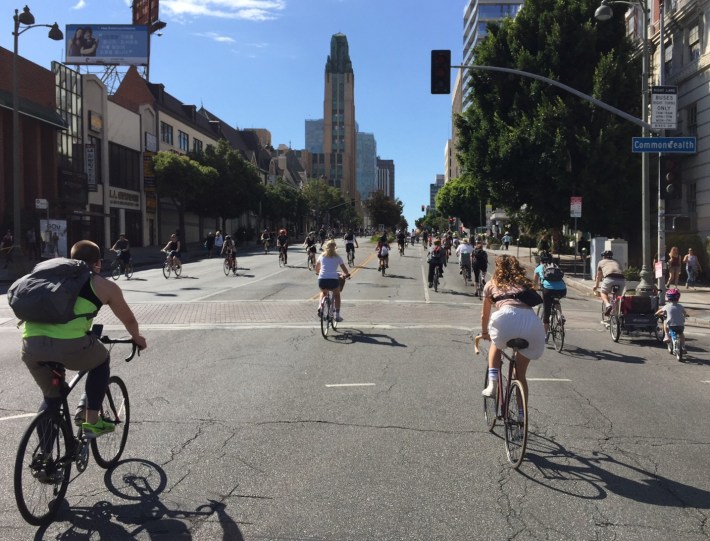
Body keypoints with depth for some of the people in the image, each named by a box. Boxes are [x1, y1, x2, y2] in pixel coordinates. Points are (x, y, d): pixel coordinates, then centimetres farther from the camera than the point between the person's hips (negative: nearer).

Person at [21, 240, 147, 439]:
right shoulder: (104, 285, 17)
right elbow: (128, 319, 28)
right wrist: (137, 338, 49)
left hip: (30, 343, 5)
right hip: (69, 343, -4)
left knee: (51, 396, 27)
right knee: (101, 361, 28)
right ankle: (92, 421, 24)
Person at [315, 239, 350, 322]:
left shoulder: (321, 256, 16)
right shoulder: (337, 257, 11)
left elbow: (317, 268, 29)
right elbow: (345, 270, 12)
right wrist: (347, 275, 33)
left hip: (322, 280, 2)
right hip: (333, 280, -2)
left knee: (323, 292, 35)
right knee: (337, 295, 27)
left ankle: (320, 307, 10)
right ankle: (337, 315, 21)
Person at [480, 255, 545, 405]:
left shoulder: (492, 284, 28)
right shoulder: (525, 283, 33)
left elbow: (485, 315, 37)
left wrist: (484, 333, 54)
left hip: (507, 316, -2)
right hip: (532, 321, 3)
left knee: (496, 345, 33)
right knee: (520, 373, 20)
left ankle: (492, 384, 15)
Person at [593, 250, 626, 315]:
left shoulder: (601, 262, 29)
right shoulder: (616, 262, 37)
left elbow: (598, 276, 39)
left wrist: (596, 286, 55)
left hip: (610, 278, -3)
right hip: (621, 279, 3)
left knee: (603, 292, 18)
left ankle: (607, 305, -10)